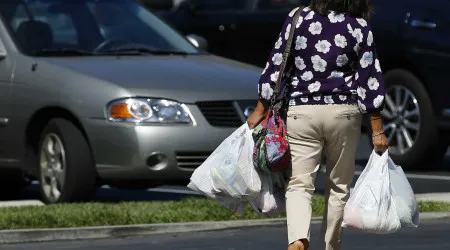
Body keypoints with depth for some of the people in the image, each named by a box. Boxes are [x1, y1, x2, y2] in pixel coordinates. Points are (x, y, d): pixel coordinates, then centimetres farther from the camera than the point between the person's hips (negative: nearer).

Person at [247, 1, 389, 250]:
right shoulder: (360, 28, -2)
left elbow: (275, 67, 0)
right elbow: (370, 79, -1)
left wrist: (260, 110, 9)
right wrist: (377, 130, 3)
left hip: (301, 111, 0)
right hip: (344, 112, 0)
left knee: (299, 184, -2)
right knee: (339, 186, 15)